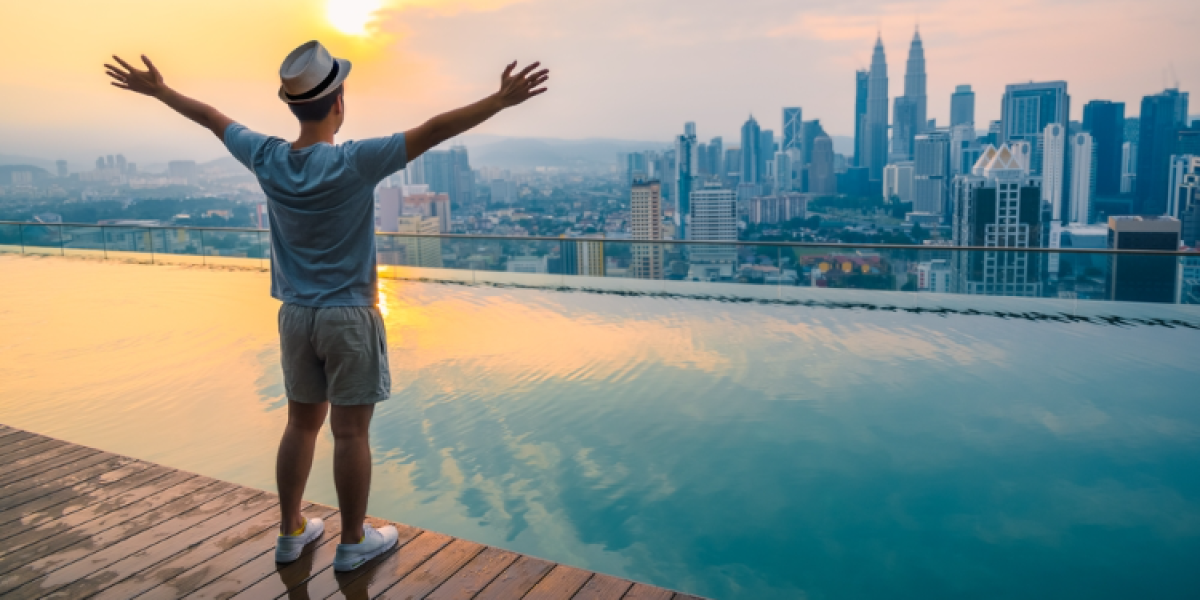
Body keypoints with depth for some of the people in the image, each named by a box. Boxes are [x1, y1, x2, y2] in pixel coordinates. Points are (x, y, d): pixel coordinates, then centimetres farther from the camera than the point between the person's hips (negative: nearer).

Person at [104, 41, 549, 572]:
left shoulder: (267, 159, -2)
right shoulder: (354, 163, -18)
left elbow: (211, 118, 14)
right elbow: (433, 131, -22)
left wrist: (157, 89, 30)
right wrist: (502, 99, -22)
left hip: (295, 315, 6)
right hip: (350, 317, -6)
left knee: (301, 424, 17)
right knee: (351, 433, 4)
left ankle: (291, 532, 30)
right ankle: (354, 542, 17)